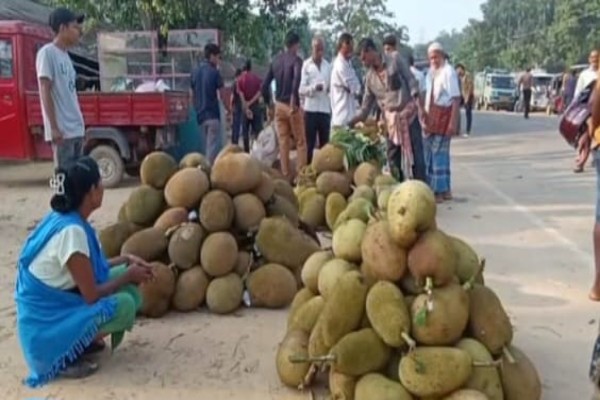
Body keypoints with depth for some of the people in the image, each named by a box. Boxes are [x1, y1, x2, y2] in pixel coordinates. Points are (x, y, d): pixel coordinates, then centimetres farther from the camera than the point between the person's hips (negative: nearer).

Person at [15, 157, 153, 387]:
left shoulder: (63, 219, 1)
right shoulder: (71, 231, -27)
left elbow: (89, 267, 13)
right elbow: (92, 295, -23)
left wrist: (126, 260, 3)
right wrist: (128, 275, -9)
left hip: (58, 302, 9)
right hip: (47, 322, -9)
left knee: (128, 287, 4)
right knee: (124, 305, -22)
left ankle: (78, 340, 9)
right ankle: (64, 354, -7)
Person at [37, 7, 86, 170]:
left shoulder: (65, 55, 16)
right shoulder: (47, 53, -9)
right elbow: (45, 92, -14)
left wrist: (80, 124, 16)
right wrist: (54, 127, -18)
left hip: (76, 129, 8)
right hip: (61, 130, -8)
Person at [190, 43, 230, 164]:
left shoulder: (194, 71, 8)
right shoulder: (214, 72, -10)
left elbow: (192, 94, 12)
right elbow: (222, 94, -5)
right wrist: (228, 108, 11)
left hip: (200, 114, 7)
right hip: (212, 113, -7)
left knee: (209, 144, 19)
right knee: (213, 145, -4)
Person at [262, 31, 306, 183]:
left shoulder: (276, 60, 10)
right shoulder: (296, 60, -7)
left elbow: (265, 85, 10)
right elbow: (296, 79, -28)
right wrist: (294, 100, -27)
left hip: (279, 105, 5)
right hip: (292, 105, -5)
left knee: (283, 142, 9)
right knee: (300, 142, 3)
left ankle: (286, 175, 11)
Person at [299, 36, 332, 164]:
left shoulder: (328, 65, 12)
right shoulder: (306, 65, -1)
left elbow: (331, 85, 15)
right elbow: (301, 89, -7)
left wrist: (330, 88, -7)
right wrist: (314, 87, -24)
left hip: (325, 109, 4)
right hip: (311, 109, -4)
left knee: (325, 143, 9)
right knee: (309, 144, 1)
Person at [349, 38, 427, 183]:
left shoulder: (395, 58, -5)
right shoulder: (369, 77, 6)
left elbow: (411, 81, -6)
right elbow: (366, 106, 9)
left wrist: (419, 105, -16)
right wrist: (351, 123, 2)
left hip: (409, 114, -5)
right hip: (391, 120, 5)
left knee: (416, 154, -5)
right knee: (393, 158, 8)